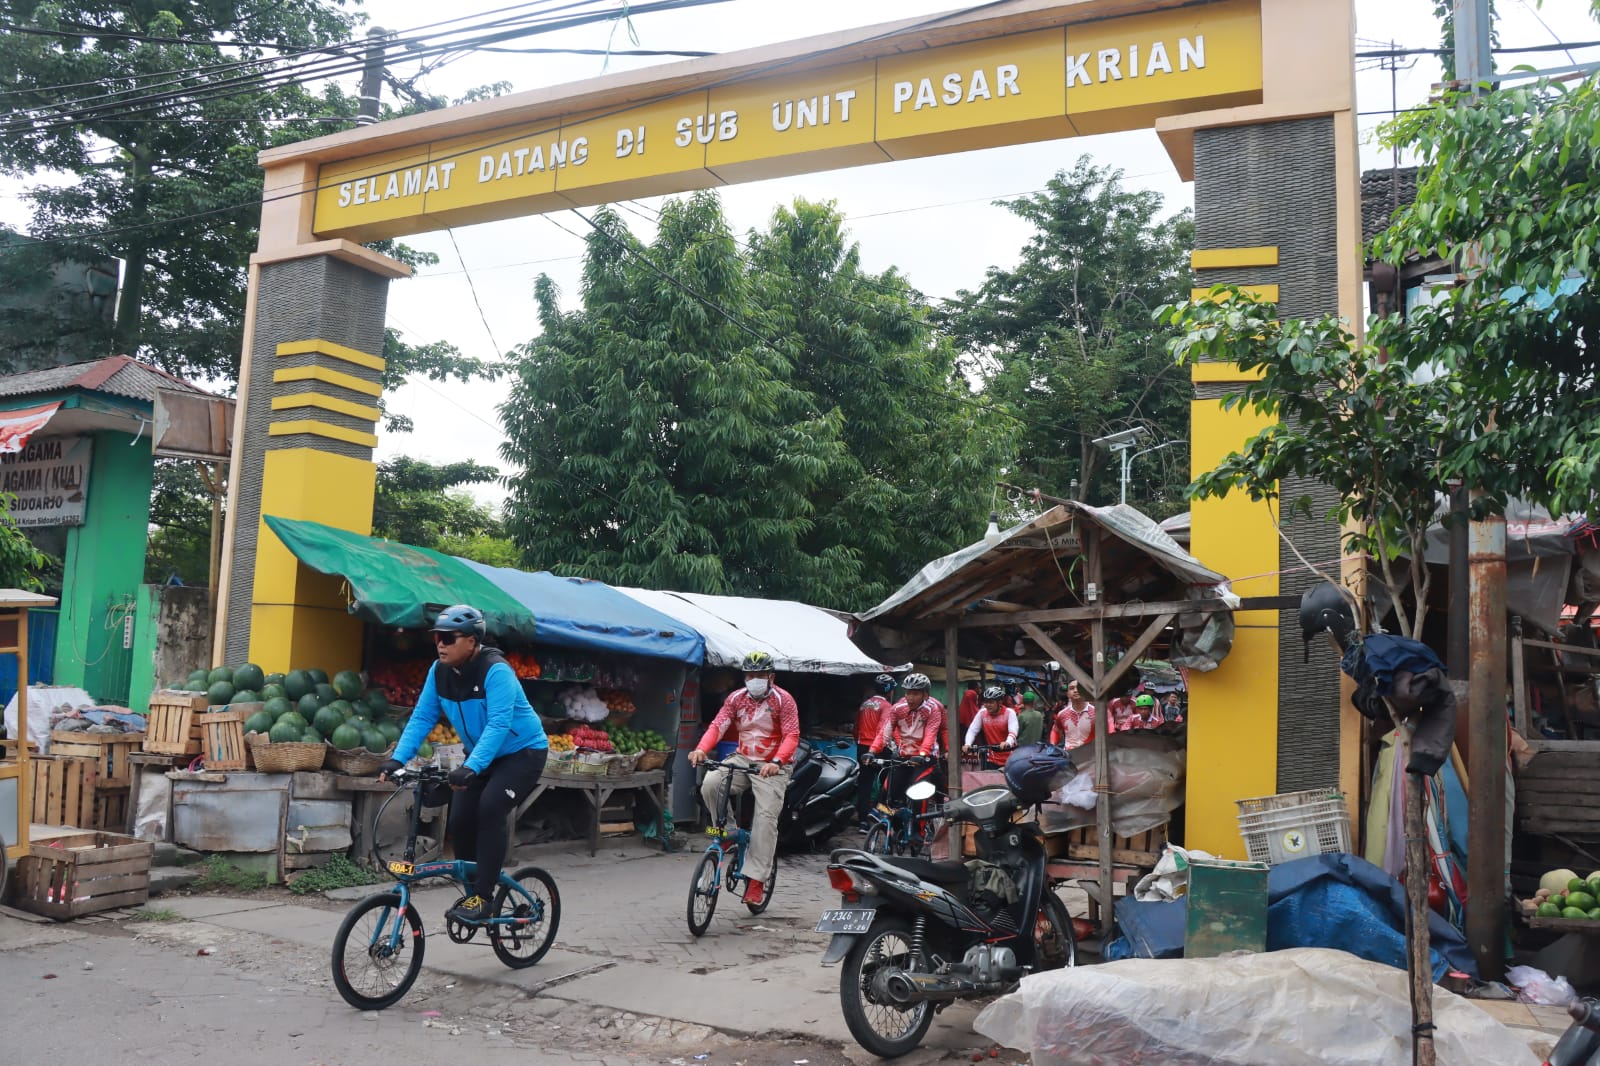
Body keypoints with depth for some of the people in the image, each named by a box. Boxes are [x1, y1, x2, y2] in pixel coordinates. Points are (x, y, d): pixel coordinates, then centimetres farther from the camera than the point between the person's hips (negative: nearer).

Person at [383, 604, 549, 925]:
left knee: (490, 808, -26)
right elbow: (421, 718, -7)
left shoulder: (496, 671, -29)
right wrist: (397, 758, -20)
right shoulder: (439, 672, -8)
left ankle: (484, 898, -18)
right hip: (483, 756, 7)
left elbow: (499, 724, -37)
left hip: (523, 751, -7)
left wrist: (470, 767, -47)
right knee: (460, 818, -5)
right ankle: (472, 892, 14)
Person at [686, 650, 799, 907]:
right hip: (742, 760, 4)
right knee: (710, 784, -23)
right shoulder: (736, 698, 2)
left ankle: (756, 881, -13)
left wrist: (776, 762, -36)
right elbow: (718, 725, -8)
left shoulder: (783, 700, -9)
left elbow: (792, 736, -18)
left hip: (772, 767, -4)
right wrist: (701, 749, -28)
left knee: (766, 818, -16)